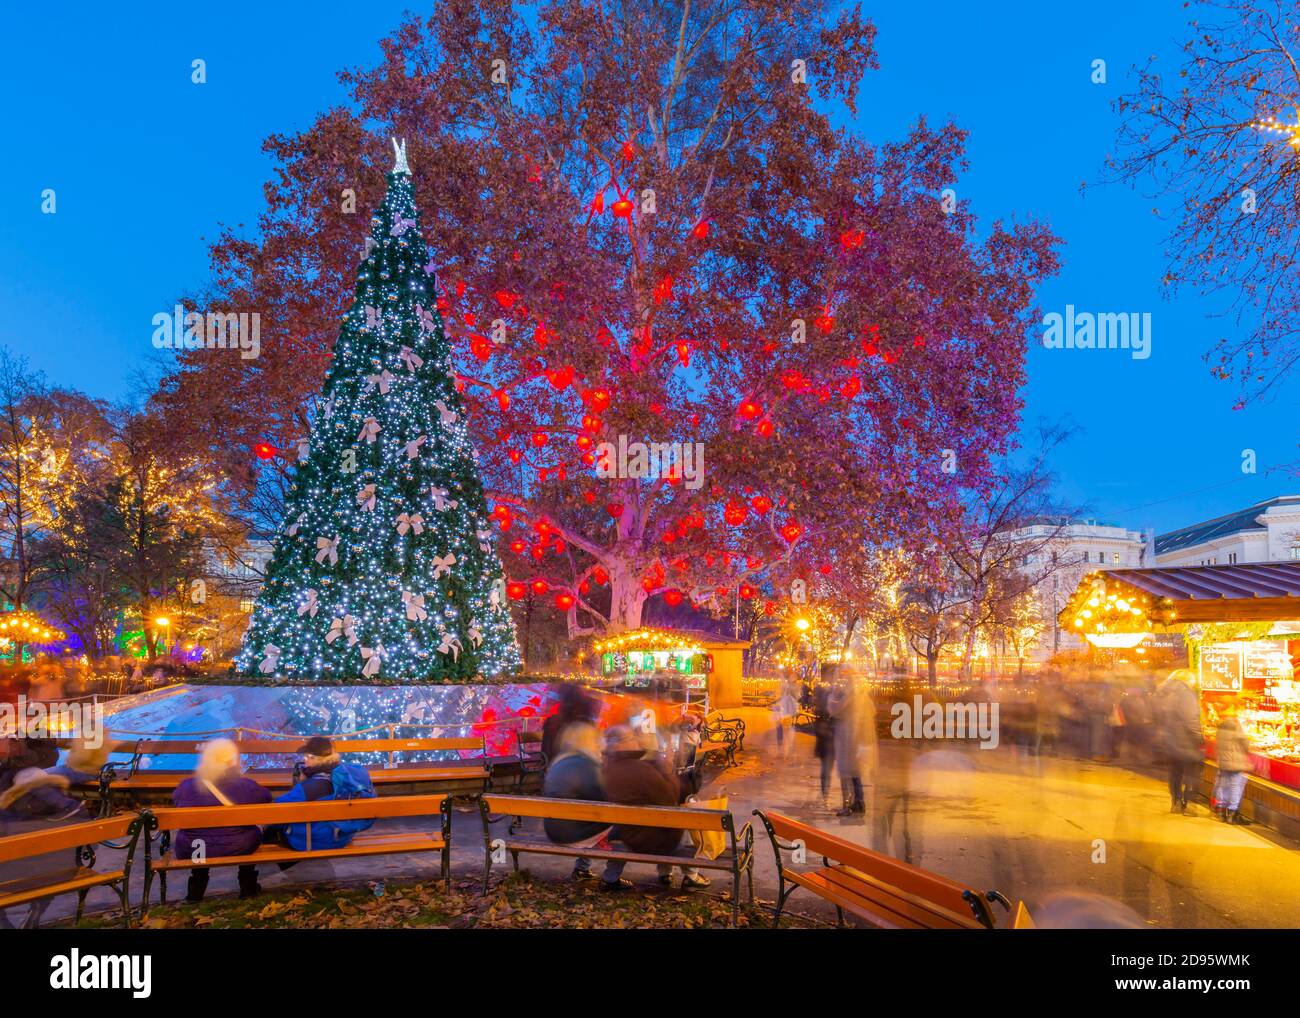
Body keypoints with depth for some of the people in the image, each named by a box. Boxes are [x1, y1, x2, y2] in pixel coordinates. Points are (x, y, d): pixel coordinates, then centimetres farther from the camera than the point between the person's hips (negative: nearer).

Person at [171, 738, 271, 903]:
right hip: (236, 849, -1)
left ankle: (196, 890, 39)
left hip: (192, 851, 2)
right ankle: (248, 887, 39)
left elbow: (175, 800, 9)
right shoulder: (246, 786, -17)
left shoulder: (186, 786, -14)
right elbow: (266, 797, 4)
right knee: (253, 832, 31)